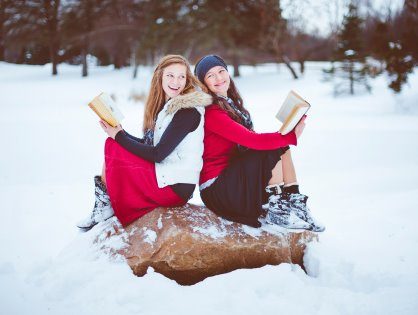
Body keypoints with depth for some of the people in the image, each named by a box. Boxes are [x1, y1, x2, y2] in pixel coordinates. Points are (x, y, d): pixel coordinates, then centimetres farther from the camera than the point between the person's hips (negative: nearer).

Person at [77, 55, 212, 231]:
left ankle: (105, 205, 6)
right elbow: (147, 144, 11)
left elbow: (157, 154, -18)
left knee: (113, 149, -10)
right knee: (112, 143, 1)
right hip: (164, 174, 9)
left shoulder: (188, 111, -15)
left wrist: (118, 136, -9)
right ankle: (104, 205, 0)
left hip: (175, 187, -9)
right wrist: (119, 133, -3)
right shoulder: (168, 105, 13)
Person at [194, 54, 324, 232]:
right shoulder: (211, 112, -17)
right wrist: (292, 136, -20)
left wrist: (288, 135, -7)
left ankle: (295, 203, -10)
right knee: (275, 149, -17)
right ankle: (275, 211, -13)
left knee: (281, 145, -4)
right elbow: (253, 140, -25)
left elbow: (250, 141, 8)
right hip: (216, 187, -8)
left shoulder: (231, 103, 13)